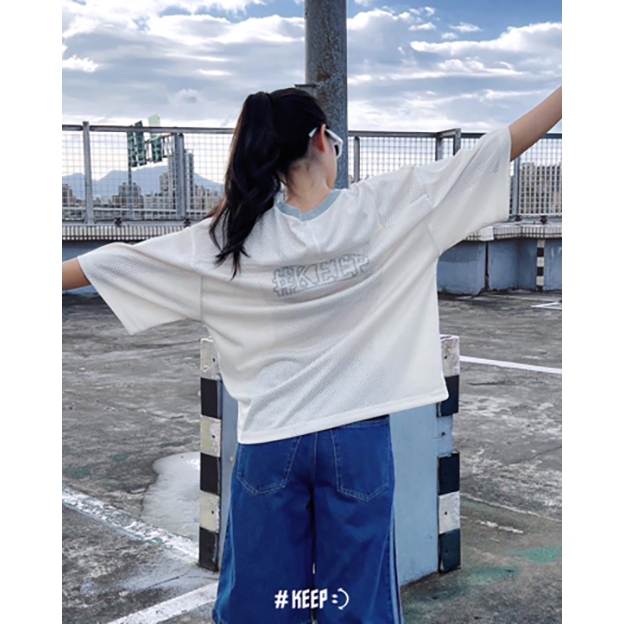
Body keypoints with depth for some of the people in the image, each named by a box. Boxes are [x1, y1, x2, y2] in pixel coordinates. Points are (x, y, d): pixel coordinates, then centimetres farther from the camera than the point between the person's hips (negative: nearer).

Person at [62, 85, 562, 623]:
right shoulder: (385, 207, -9)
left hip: (269, 442, 1)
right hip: (358, 437, -1)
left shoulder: (234, 234, -6)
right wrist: (564, 94, 6)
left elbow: (123, 260, 0)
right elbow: (492, 151, -4)